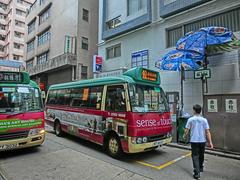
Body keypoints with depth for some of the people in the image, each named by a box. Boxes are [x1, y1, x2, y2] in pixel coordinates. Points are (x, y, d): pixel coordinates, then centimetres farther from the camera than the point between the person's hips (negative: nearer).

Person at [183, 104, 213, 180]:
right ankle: (200, 168, 40)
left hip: (194, 141, -3)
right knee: (201, 155, 21)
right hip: (202, 141, 3)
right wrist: (210, 142, -1)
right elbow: (207, 132, -6)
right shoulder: (204, 120, -4)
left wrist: (184, 136, 17)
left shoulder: (190, 119, -7)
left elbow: (187, 130, -2)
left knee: (195, 156, 1)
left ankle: (197, 173, -7)